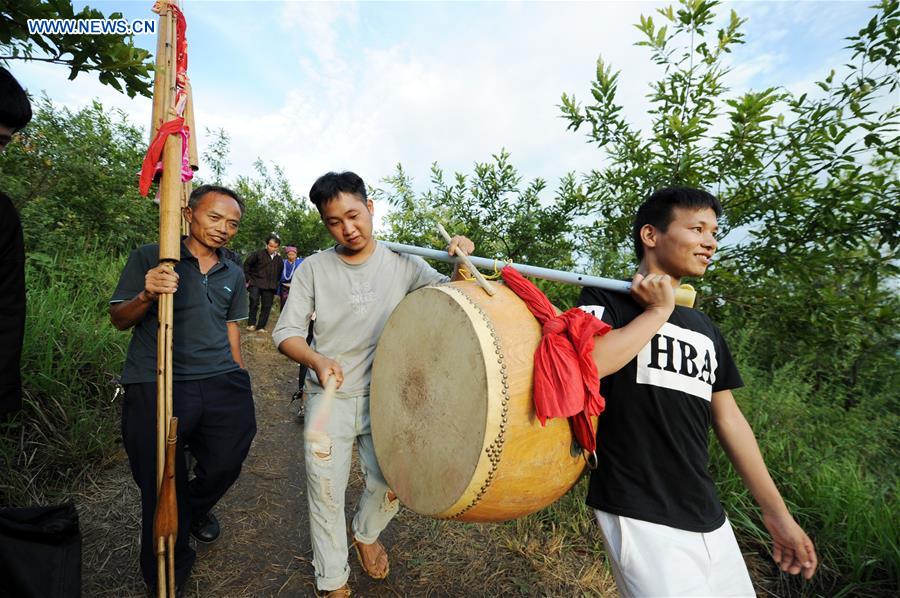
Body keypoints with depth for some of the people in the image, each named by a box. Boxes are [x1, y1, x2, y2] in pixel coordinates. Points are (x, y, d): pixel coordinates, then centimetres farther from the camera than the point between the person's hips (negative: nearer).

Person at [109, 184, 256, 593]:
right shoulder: (150, 257, 2)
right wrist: (147, 296, -18)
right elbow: (118, 320, 4)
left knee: (225, 467, 5)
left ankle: (197, 508, 43)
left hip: (220, 385, 4)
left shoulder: (233, 275, 14)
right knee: (162, 491, 5)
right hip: (155, 389, -3)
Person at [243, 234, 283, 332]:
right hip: (256, 283, -4)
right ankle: (251, 323, -14)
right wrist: (248, 279, -3)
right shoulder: (258, 254, -1)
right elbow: (246, 265, 2)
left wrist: (275, 283, 15)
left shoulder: (279, 259, 12)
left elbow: (279, 273, 23)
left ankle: (261, 327, 14)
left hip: (270, 287, 4)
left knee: (267, 306, 3)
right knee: (254, 300, -25)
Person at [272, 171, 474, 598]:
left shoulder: (402, 265, -2)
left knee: (390, 485, 1)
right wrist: (317, 360, -24)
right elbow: (286, 331, -4)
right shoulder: (314, 268, -3)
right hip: (329, 399, 0)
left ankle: (366, 534, 38)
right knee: (325, 491, 7)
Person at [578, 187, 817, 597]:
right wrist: (659, 311, -14)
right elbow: (590, 362, -29)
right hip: (640, 516, -7)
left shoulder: (705, 329, 13)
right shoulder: (607, 300, -7)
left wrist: (777, 513, 17)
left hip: (708, 517, 7)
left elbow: (729, 418, 16)